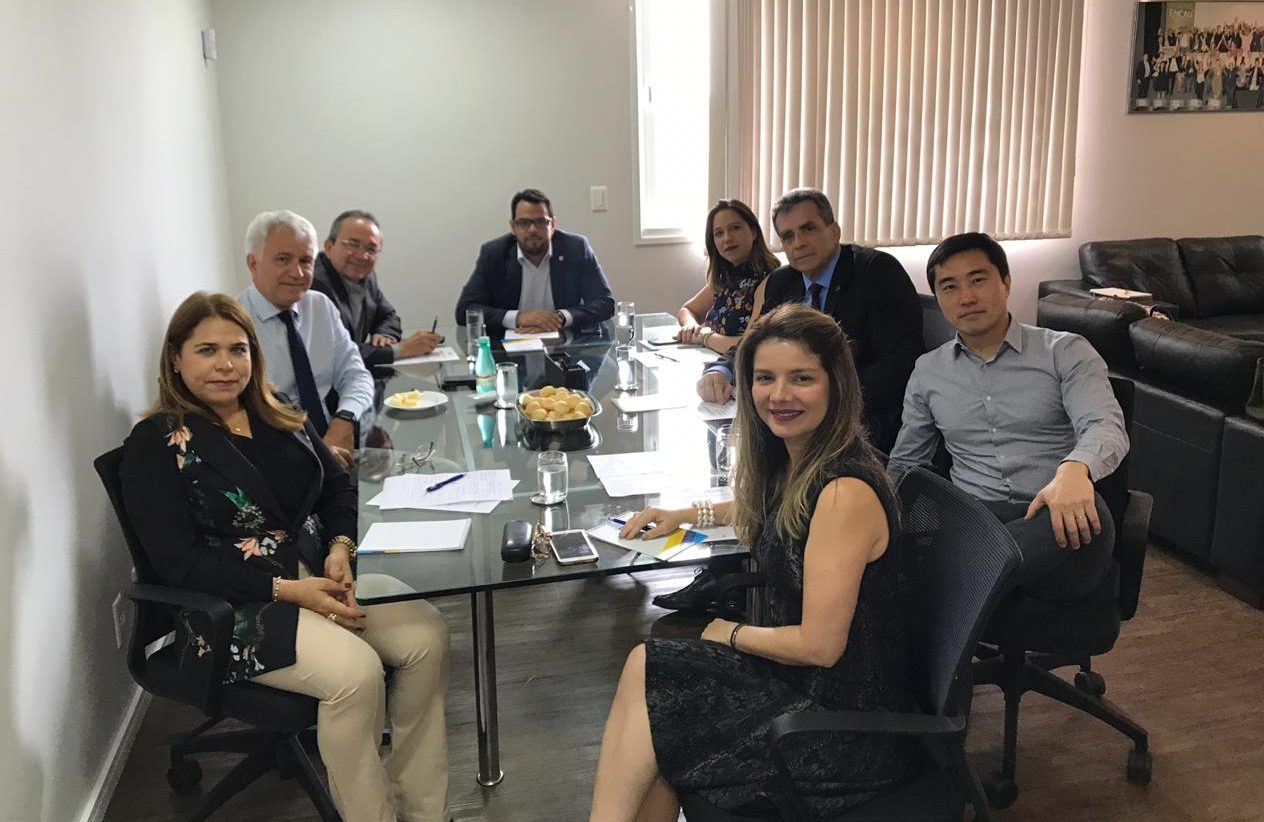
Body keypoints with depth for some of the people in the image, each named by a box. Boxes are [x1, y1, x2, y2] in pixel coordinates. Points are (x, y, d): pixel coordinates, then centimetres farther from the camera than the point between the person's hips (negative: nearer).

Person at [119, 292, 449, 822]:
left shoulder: (279, 415, 11)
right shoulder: (155, 443, -7)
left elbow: (338, 486, 13)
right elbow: (179, 563, -13)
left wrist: (340, 548, -9)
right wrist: (286, 590, -20)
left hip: (320, 572, 6)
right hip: (231, 604, -6)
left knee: (427, 636, -16)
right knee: (355, 670, -29)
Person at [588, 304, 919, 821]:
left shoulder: (845, 492, -24)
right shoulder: (794, 466, 3)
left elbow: (819, 645, -22)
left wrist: (733, 634, -6)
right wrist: (687, 514, 18)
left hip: (848, 725, -8)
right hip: (801, 680, 8)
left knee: (647, 675, -7)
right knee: (647, 669, -5)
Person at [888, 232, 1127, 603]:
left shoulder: (1065, 352, 7)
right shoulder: (927, 371, 17)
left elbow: (1106, 426, -10)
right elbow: (904, 464, 23)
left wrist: (1075, 468, -35)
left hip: (1051, 520, -1)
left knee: (1090, 516, -39)